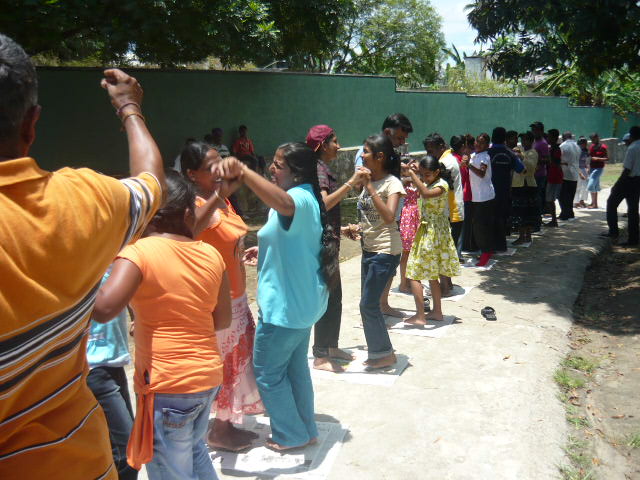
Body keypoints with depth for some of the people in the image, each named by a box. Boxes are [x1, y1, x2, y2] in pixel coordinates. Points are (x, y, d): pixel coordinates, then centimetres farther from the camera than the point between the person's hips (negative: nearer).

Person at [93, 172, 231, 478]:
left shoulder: (139, 252, -14)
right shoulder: (211, 255, 1)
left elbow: (103, 309, -26)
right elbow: (223, 320, 8)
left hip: (166, 384, -6)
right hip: (208, 375, 6)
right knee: (193, 449, 30)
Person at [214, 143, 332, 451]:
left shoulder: (300, 198, -22)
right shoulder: (307, 199, 10)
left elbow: (282, 202, -49)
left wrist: (242, 172, -62)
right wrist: (266, 249, 13)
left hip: (285, 305, -10)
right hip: (302, 301, 10)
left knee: (267, 372, 7)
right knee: (295, 366, 22)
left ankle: (290, 435, 22)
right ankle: (306, 429, 35)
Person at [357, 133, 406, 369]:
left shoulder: (392, 182, -14)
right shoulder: (370, 180, 8)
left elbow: (389, 217, -29)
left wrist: (370, 188, -28)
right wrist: (357, 228, 5)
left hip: (385, 251, -8)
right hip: (369, 249, 8)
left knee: (368, 305, -5)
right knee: (369, 304, 12)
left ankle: (384, 353, 11)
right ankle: (379, 351, 26)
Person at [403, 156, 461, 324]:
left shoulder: (442, 184, -18)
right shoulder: (428, 184, 11)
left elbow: (426, 194, -37)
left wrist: (411, 174, -36)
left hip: (434, 233, -9)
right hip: (426, 230, 9)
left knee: (414, 274, -8)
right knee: (432, 275, 16)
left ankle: (420, 316, -5)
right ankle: (437, 311, 25)